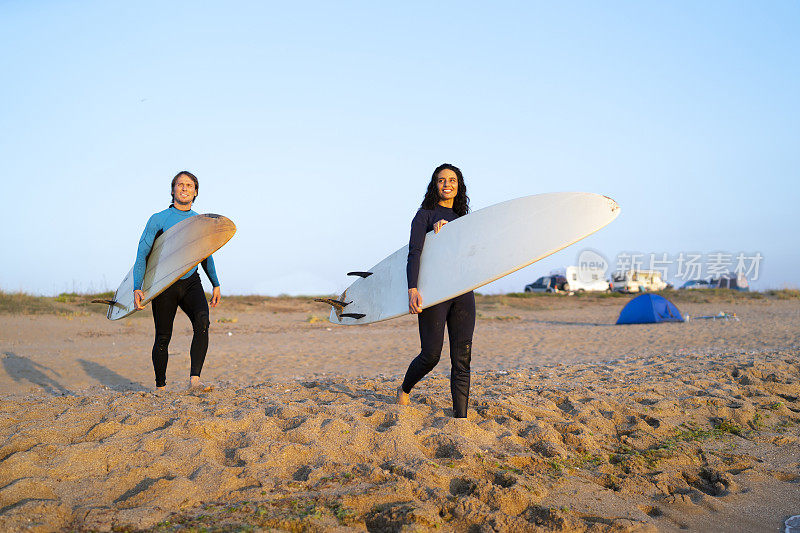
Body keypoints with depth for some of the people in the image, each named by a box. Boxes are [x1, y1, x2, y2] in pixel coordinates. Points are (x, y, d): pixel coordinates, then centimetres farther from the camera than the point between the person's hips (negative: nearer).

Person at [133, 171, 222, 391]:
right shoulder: (158, 220, -3)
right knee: (163, 337, 1)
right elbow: (142, 255, -4)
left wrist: (216, 284, 20)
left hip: (191, 282, 3)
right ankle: (160, 386, 19)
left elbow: (206, 256, 20)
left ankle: (194, 379, -25)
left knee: (202, 321, -23)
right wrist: (137, 289, -14)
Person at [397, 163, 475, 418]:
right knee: (431, 354, -4)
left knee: (462, 358, -1)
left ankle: (460, 418, 2)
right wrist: (413, 290, -22)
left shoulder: (461, 219, 20)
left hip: (463, 292, 5)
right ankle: (404, 390, 25)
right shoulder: (425, 215, 4)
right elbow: (414, 253, -8)